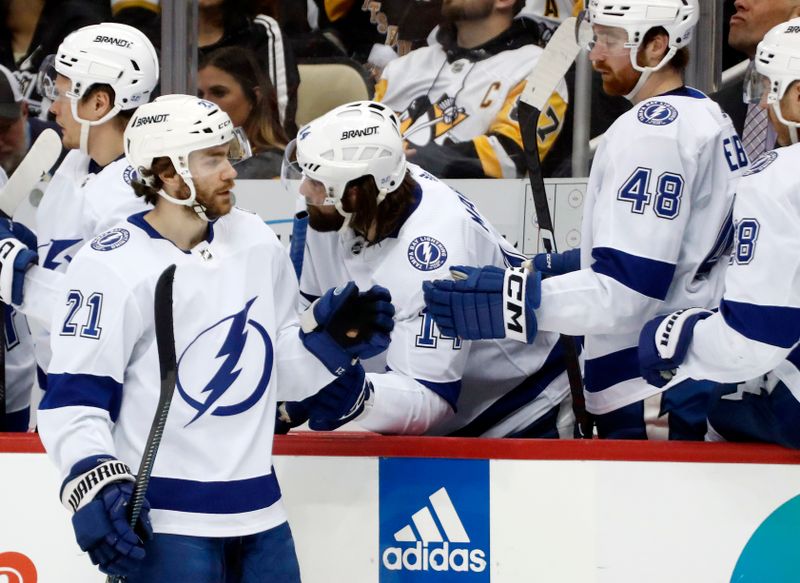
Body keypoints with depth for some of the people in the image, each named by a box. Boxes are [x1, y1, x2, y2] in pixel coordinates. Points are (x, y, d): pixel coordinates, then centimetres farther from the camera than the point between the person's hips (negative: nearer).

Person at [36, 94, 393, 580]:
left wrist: (331, 342, 0)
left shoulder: (257, 243, 8)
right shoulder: (113, 267, -12)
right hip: (161, 522, -7)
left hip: (259, 512, 7)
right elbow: (74, 398, -12)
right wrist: (94, 484, -25)